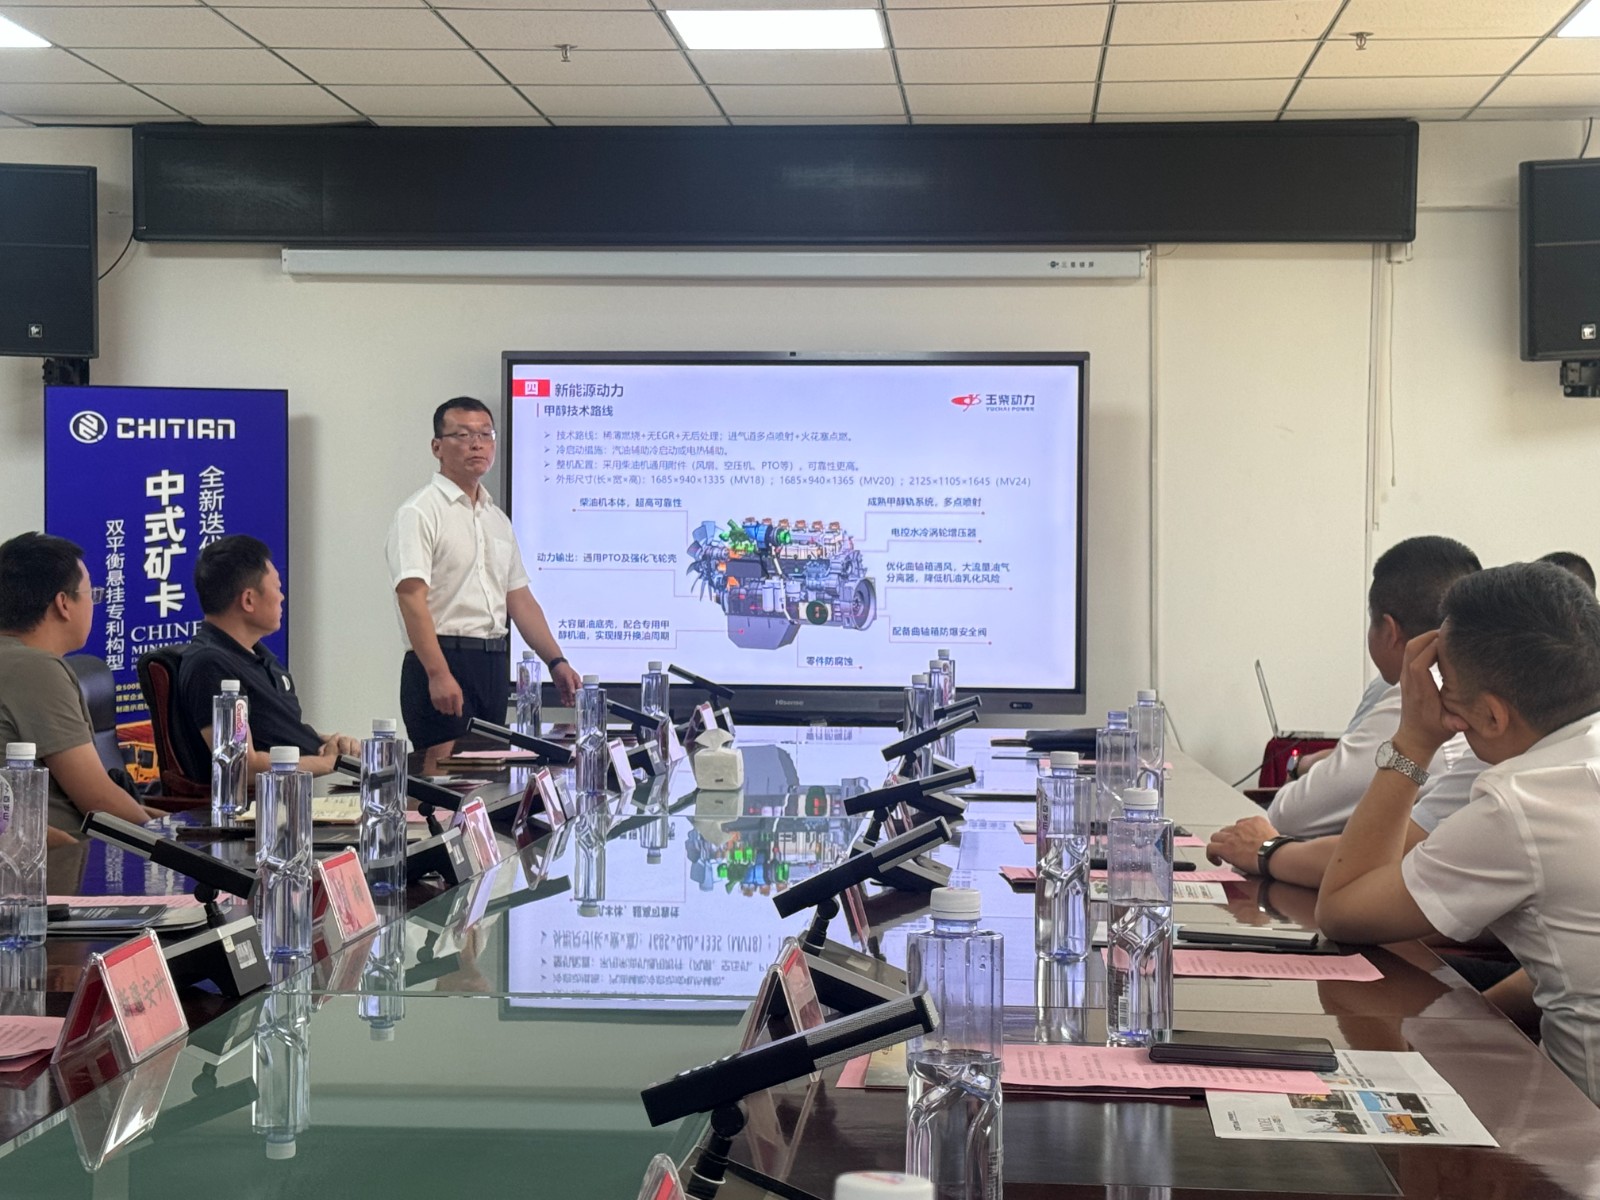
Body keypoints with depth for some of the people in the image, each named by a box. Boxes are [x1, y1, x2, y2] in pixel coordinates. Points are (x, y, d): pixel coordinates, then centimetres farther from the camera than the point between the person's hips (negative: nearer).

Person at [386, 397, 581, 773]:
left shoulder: (498, 520, 18)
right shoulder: (420, 513, -7)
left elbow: (520, 598, 20)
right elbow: (412, 597, -16)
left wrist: (556, 661, 10)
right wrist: (439, 673, -25)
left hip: (494, 663, 8)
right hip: (443, 659, -8)